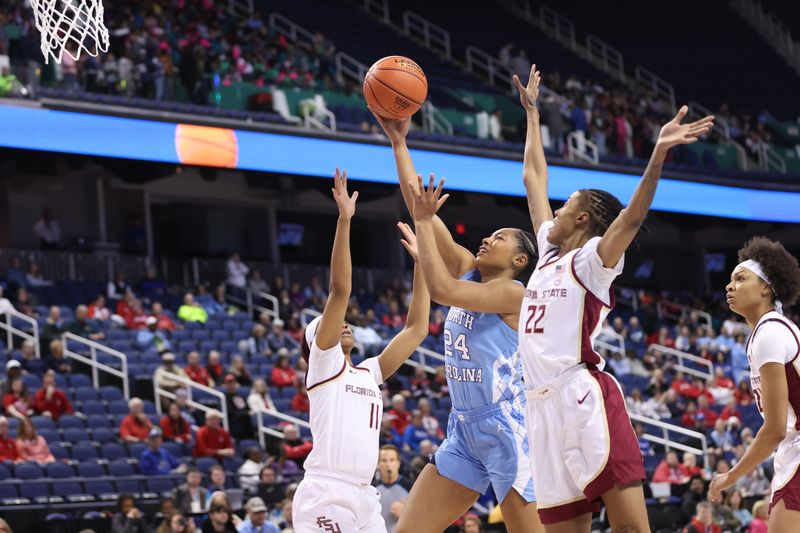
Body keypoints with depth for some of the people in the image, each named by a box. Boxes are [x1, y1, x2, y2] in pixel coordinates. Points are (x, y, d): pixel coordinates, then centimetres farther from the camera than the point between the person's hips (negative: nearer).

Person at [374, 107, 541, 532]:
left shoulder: (515, 293, -7)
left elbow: (441, 289, -21)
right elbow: (419, 203, 10)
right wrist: (398, 142, 6)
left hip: (506, 428, -8)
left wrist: (423, 221, -13)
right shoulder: (468, 270, 13)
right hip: (464, 431, 8)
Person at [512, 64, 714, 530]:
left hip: (587, 400, -7)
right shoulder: (550, 254, 22)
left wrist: (659, 154, -31)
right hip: (546, 406, 7)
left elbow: (632, 215, -16)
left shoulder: (592, 259, 2)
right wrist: (532, 112, 39)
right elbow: (534, 176, 32)